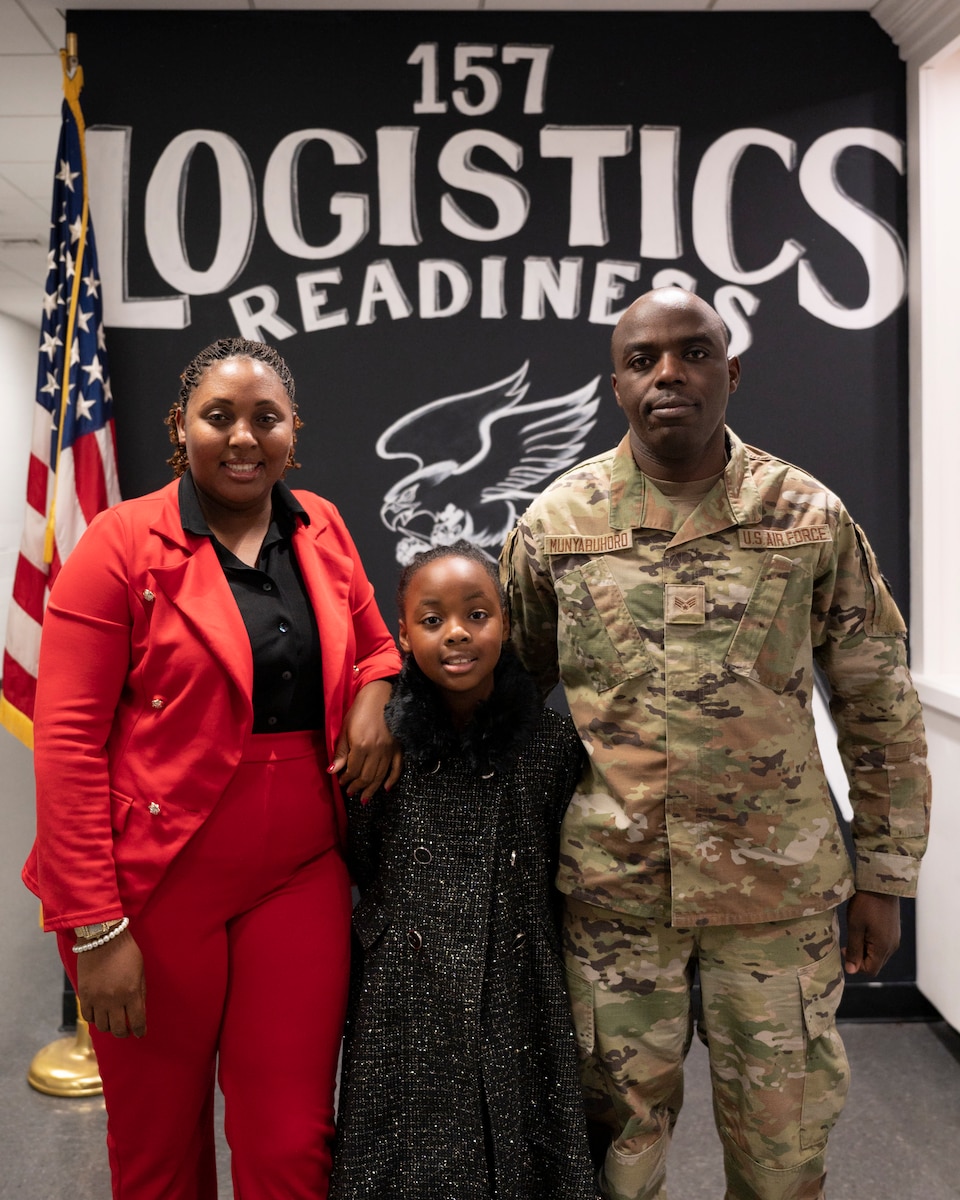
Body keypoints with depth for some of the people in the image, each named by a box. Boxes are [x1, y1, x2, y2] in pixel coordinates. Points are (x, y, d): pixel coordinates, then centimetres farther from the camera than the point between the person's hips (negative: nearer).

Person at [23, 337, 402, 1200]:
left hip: (299, 878, 3)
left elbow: (373, 641, 20)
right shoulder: (122, 544, -8)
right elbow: (68, 741, -11)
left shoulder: (321, 528, 5)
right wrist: (93, 926, -14)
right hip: (155, 886, -3)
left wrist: (374, 696, -4)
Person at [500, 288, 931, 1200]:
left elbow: (879, 707, 3)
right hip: (609, 883, 0)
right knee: (619, 1127, 15)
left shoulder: (812, 517, -3)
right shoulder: (554, 524, -2)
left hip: (779, 886, 0)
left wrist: (884, 875, 4)